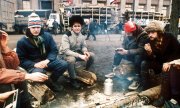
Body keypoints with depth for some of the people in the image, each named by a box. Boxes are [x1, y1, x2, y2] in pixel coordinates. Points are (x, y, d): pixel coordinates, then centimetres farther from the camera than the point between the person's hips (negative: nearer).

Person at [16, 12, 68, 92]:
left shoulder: (47, 36, 1)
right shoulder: (22, 42, -6)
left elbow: (54, 50, 0)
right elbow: (21, 60, -6)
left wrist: (47, 60, -20)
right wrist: (35, 64, -23)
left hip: (47, 61, 3)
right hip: (33, 65, -3)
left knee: (64, 64, -17)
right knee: (37, 73, -37)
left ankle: (52, 81, 6)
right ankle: (50, 84, -3)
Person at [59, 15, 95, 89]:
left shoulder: (81, 36, -4)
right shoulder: (66, 36, -23)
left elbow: (83, 46, 7)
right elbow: (66, 51, -30)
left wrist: (85, 51, -20)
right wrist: (80, 56, -38)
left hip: (77, 53, 6)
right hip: (66, 55, -5)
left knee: (91, 55, -11)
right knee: (71, 59, -40)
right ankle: (73, 79, -16)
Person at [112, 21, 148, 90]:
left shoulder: (143, 35, -25)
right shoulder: (127, 34, -6)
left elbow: (141, 50, -33)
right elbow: (124, 44, 6)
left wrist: (127, 52, -38)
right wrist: (122, 50, -19)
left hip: (140, 55, -7)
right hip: (130, 55, 7)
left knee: (138, 56, -38)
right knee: (118, 52, -4)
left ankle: (137, 80, -31)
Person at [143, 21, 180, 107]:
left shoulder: (169, 37, -18)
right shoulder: (151, 41, -8)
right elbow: (152, 59, -7)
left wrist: (168, 62, -32)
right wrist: (149, 52, -30)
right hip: (160, 62, 5)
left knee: (165, 71, -34)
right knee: (144, 63, -12)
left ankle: (165, 96, -21)